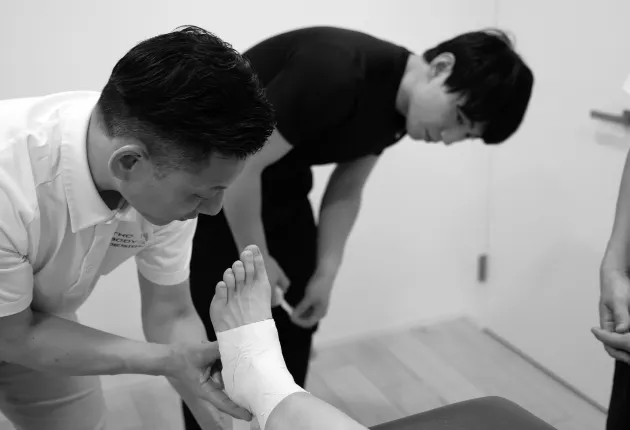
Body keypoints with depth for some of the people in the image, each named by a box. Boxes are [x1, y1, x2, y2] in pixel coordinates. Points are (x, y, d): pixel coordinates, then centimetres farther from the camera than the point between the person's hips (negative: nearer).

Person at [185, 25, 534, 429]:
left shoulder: (393, 110, -6)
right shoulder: (336, 73, -33)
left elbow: (346, 190, 4)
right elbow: (240, 166, -29)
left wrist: (325, 274, -5)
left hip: (281, 185, 8)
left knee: (293, 327, 10)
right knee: (219, 339, -4)